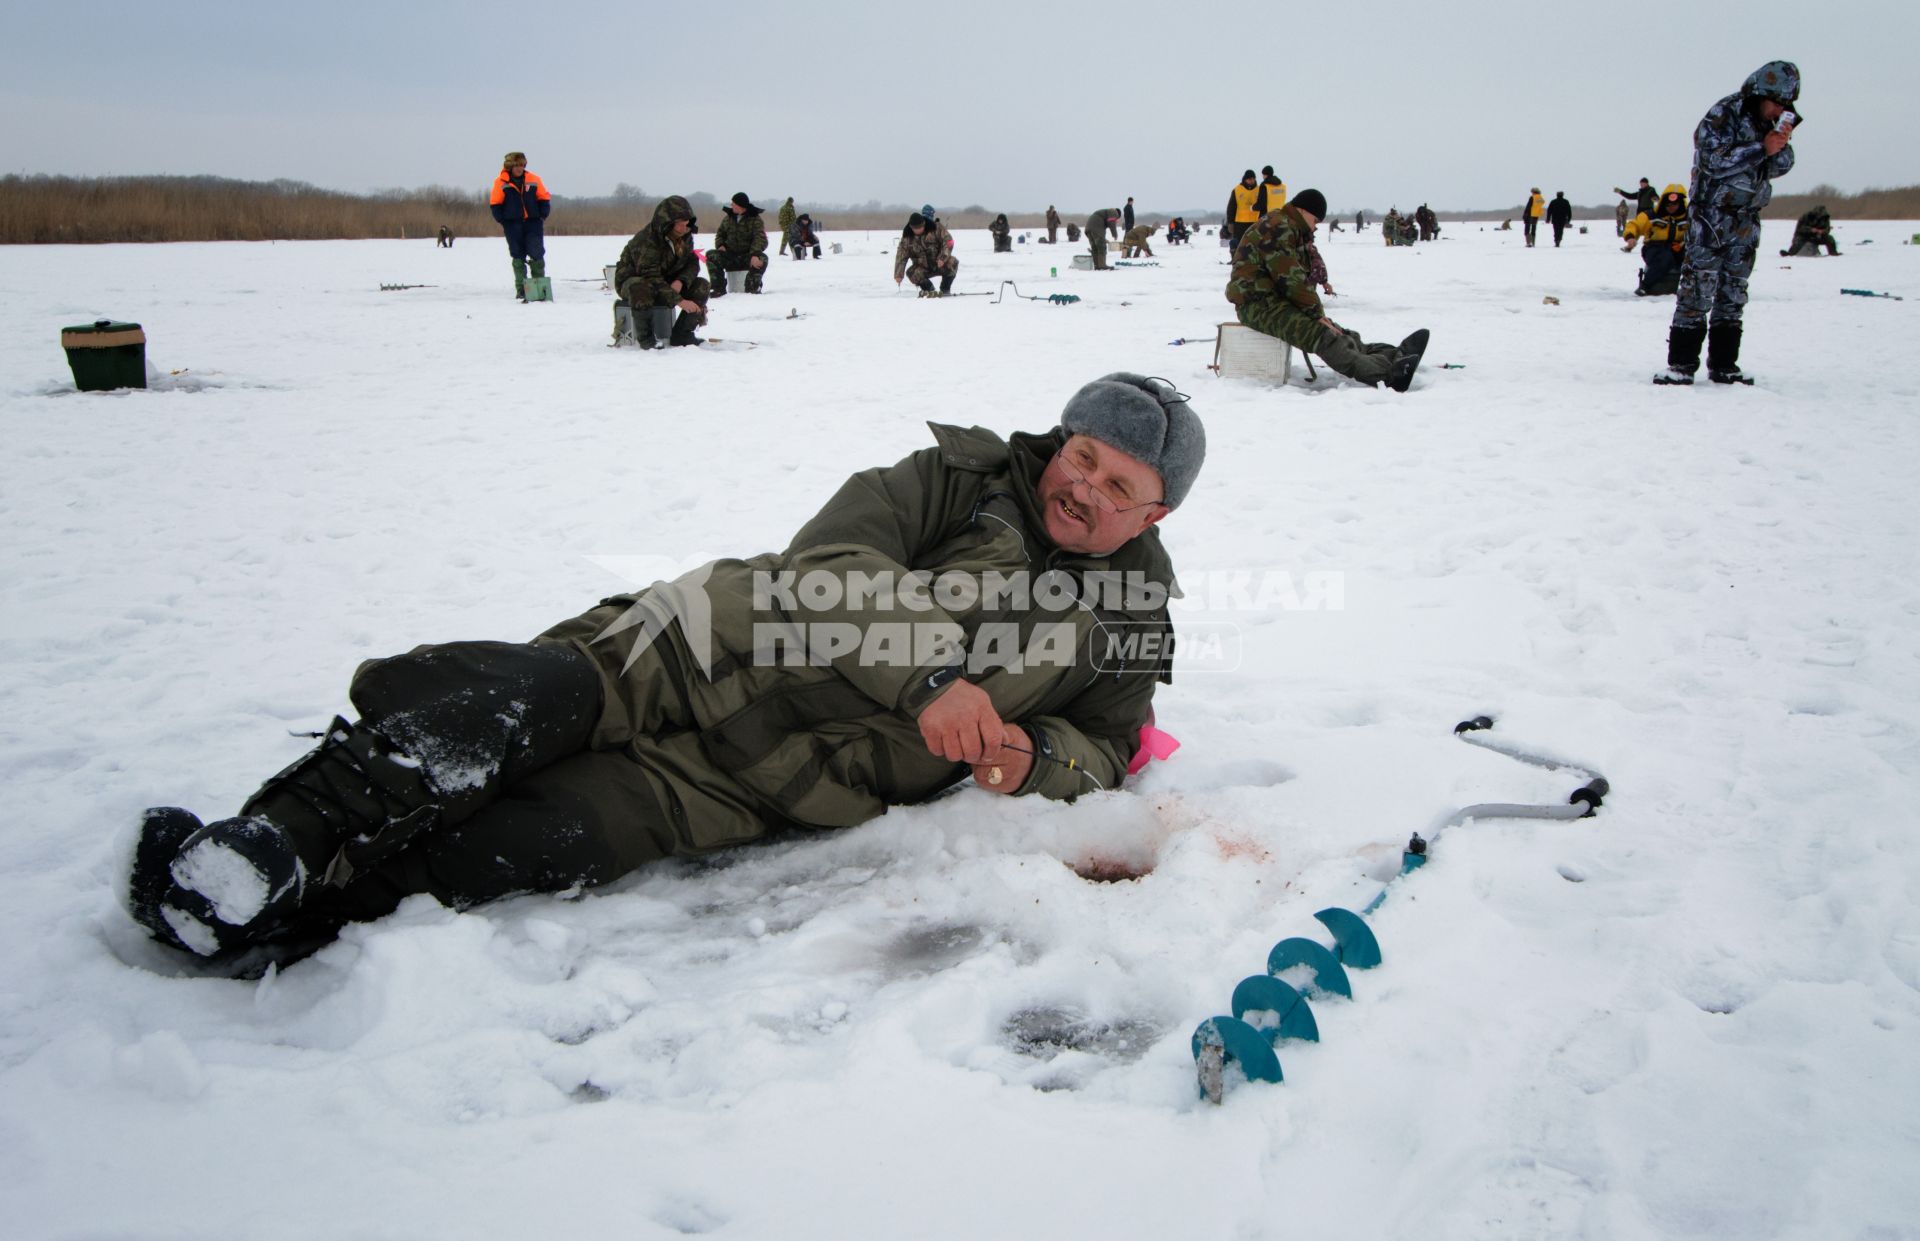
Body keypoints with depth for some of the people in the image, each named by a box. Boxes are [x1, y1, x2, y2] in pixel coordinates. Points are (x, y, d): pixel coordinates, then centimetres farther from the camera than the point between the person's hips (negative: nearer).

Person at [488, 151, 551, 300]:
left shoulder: (533, 180, 3)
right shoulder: (501, 182, -1)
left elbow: (544, 198, 9)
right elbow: (495, 204, 3)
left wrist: (543, 216, 0)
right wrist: (502, 221, -3)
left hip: (533, 222, 1)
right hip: (513, 225, -1)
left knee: (537, 254, -7)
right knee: (518, 256, 2)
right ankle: (520, 289, 6)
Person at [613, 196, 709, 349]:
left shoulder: (685, 237, -6)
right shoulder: (646, 241, -30)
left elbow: (692, 263, 2)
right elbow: (651, 278, -35)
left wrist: (681, 281, -22)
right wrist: (679, 301, -42)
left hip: (667, 281, 7)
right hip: (632, 280, -7)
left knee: (701, 285, -13)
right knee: (640, 288, -43)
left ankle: (681, 334, -8)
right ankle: (645, 337, -25)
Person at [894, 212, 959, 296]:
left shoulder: (936, 228, -12)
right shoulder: (907, 237, -7)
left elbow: (948, 241, -13)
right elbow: (901, 256, -6)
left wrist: (942, 258, -27)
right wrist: (898, 275, -12)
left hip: (939, 264, -1)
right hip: (924, 267, 1)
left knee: (952, 263, -30)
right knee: (912, 274, -27)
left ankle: (945, 290, -9)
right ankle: (929, 290, 2)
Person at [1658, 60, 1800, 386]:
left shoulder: (1772, 122, 10)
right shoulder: (1722, 116, -10)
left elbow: (1779, 168, 8)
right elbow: (1714, 161, -21)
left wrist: (1783, 143, -10)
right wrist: (1761, 148, -21)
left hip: (1746, 221, 7)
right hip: (1711, 216, -7)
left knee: (1733, 293, 8)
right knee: (1697, 289, -10)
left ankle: (1723, 365, 12)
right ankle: (1681, 365, -7)